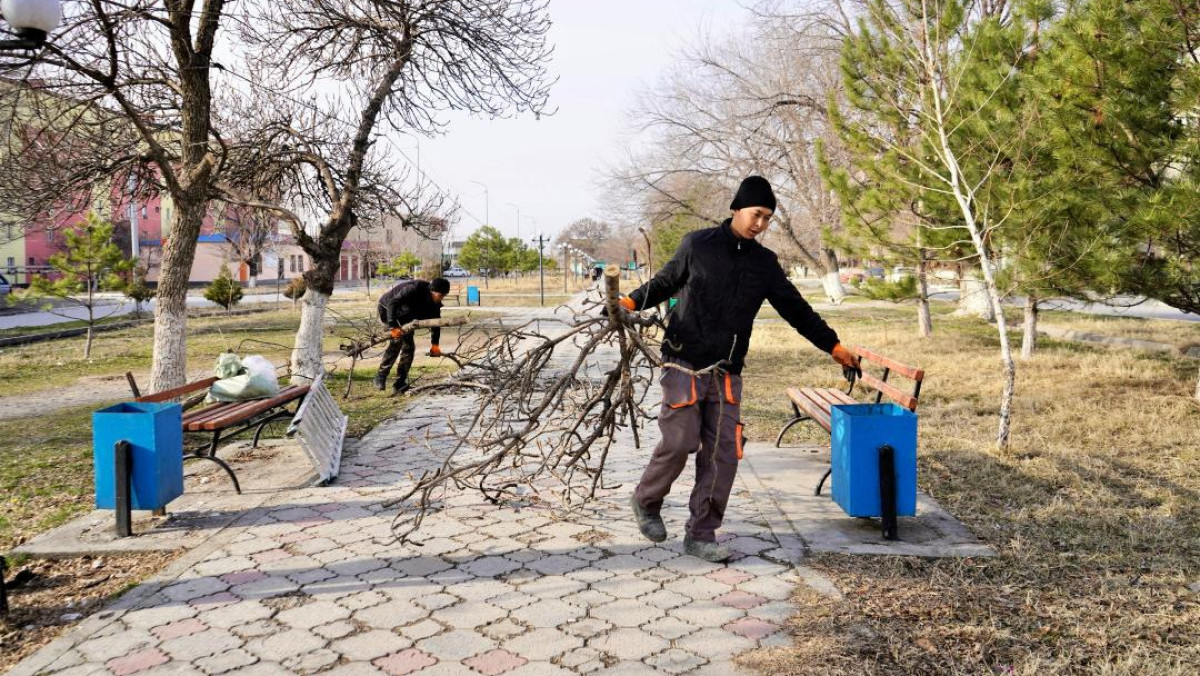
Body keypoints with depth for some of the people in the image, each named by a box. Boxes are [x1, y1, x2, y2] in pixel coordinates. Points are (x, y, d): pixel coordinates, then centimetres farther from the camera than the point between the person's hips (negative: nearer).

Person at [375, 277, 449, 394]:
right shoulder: (414, 289, -35)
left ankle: (399, 385, 3)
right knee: (397, 339, -26)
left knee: (409, 346, -2)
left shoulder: (434, 302, -12)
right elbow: (392, 303, -40)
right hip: (387, 309, -7)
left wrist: (434, 344, -14)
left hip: (403, 316, 7)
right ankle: (381, 376, -18)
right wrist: (393, 326, -46)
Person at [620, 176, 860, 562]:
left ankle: (701, 535, 11)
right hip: (684, 365, -4)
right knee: (680, 442, -10)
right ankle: (646, 502, 19)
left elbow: (795, 307, 16)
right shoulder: (698, 245, 0)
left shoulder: (764, 262, 11)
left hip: (727, 373, 4)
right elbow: (666, 282, 11)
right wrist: (632, 302, -6)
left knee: (723, 453, -1)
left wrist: (834, 347, 14)